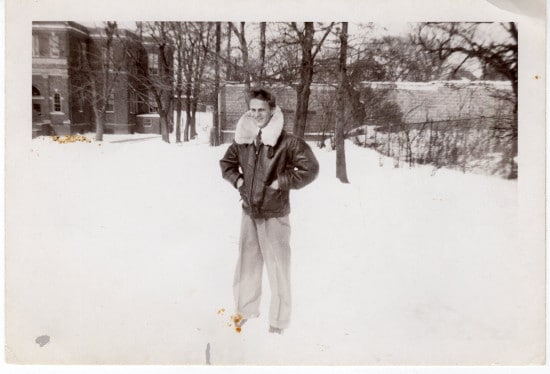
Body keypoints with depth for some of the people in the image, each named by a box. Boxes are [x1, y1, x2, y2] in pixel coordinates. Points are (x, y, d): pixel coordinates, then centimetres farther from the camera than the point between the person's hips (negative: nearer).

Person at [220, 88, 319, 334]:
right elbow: (226, 163, 19)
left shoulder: (287, 142, -15)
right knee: (247, 262, 18)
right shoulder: (242, 141, 2)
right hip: (249, 212, 5)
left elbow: (310, 169, -16)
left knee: (278, 266, 5)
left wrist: (281, 182, -16)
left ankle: (278, 321, 23)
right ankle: (246, 309, 38)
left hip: (275, 215, -5)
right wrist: (237, 180, 3)